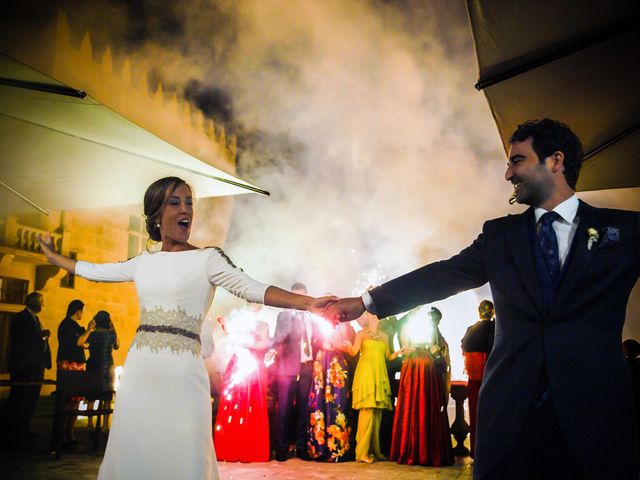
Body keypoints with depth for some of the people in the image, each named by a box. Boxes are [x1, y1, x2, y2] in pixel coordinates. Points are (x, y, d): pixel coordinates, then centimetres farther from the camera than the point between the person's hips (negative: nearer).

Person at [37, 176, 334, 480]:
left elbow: (253, 290, -14)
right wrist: (54, 256, 39)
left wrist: (309, 303, -28)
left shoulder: (208, 258, -1)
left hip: (181, 374, -4)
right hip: (138, 372, 4)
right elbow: (93, 271, 27)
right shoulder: (143, 262, 12)